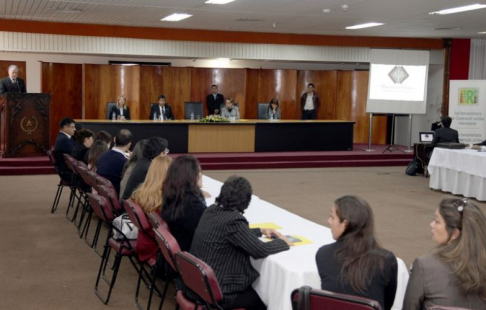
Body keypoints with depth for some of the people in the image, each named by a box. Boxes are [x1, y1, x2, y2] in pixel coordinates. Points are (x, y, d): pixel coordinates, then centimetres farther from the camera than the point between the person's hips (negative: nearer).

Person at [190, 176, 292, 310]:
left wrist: (261, 231, 18)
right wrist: (282, 242, -1)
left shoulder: (211, 211, 2)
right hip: (218, 295, -8)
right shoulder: (233, 220, -24)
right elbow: (260, 250, -18)